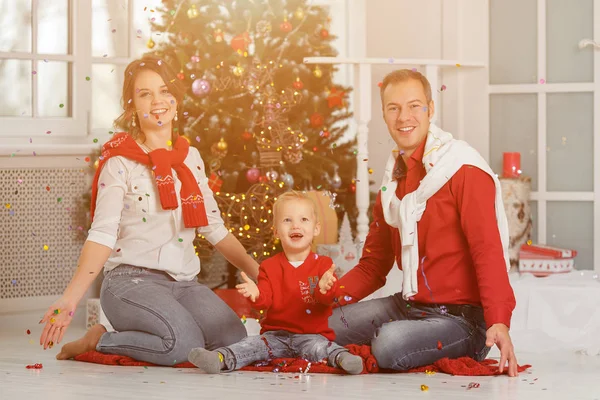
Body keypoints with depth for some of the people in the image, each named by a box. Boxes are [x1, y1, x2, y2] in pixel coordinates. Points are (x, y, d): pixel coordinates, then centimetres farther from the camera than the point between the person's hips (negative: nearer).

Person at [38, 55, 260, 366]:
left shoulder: (190, 157, 14)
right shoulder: (120, 162, -3)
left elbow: (214, 227, 18)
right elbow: (102, 234, -10)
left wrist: (260, 275, 14)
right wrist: (69, 300, -20)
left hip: (183, 281, 6)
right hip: (132, 280, -6)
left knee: (234, 340, -18)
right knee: (185, 343, -31)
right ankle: (98, 342, -5)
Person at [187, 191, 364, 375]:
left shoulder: (323, 264, 3)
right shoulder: (270, 266, 8)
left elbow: (329, 299, -10)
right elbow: (266, 300, -1)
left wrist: (325, 289, -36)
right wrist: (256, 294, -26)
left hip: (312, 335, -1)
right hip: (276, 334, 1)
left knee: (319, 347, -34)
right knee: (253, 344, -23)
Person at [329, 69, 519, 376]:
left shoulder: (464, 170, -13)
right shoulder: (392, 181, 12)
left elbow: (488, 250, -20)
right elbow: (373, 265, 15)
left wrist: (499, 322, -32)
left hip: (463, 316, -7)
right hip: (408, 305, 7)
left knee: (390, 343, -31)